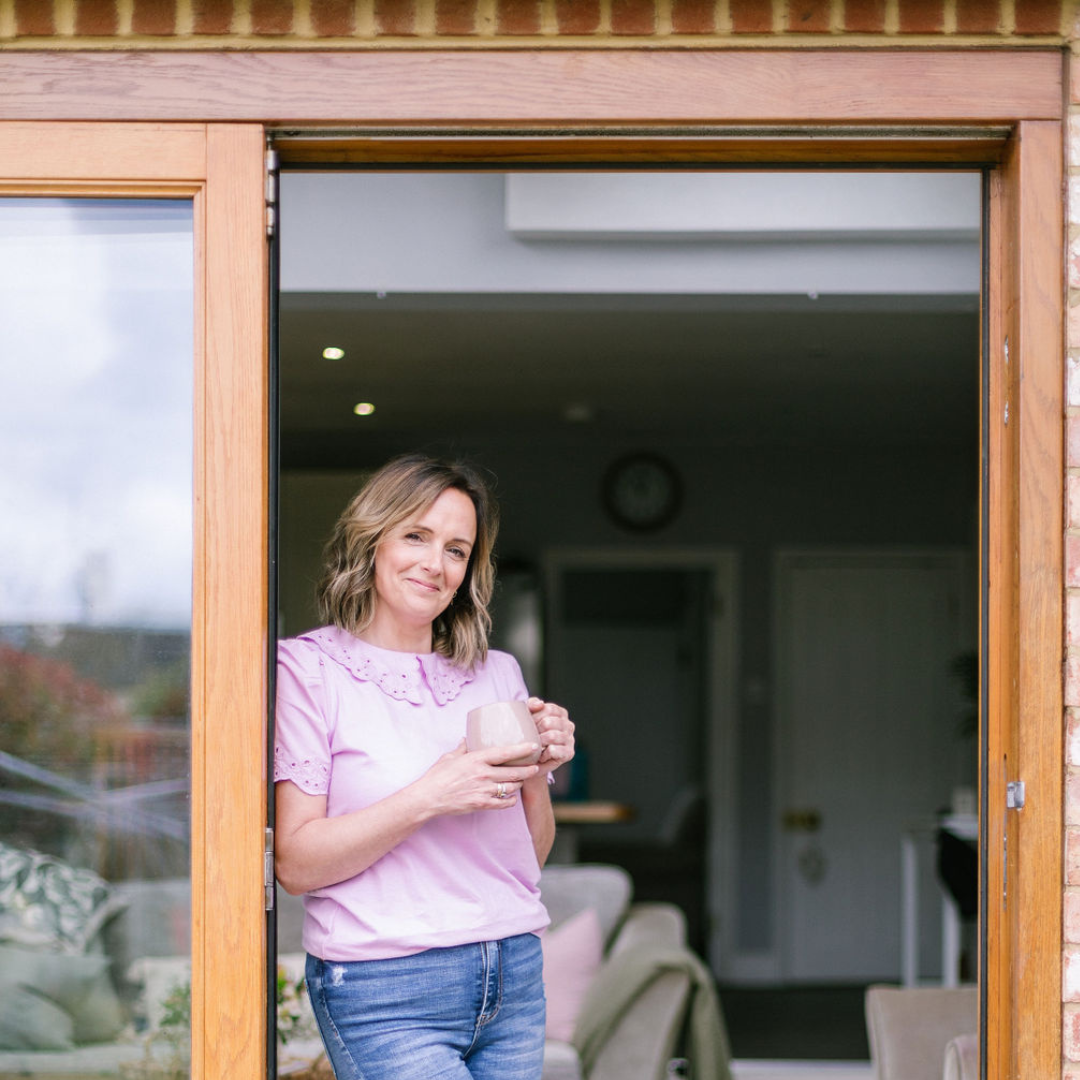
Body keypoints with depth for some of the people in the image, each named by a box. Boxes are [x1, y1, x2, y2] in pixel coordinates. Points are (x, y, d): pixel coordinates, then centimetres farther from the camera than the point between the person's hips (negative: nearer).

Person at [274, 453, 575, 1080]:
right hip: (383, 992, -5)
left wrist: (536, 774, -3)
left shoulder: (497, 675, 12)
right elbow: (295, 865, -11)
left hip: (514, 978, 5)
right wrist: (430, 798, -19)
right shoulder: (308, 668, -4)